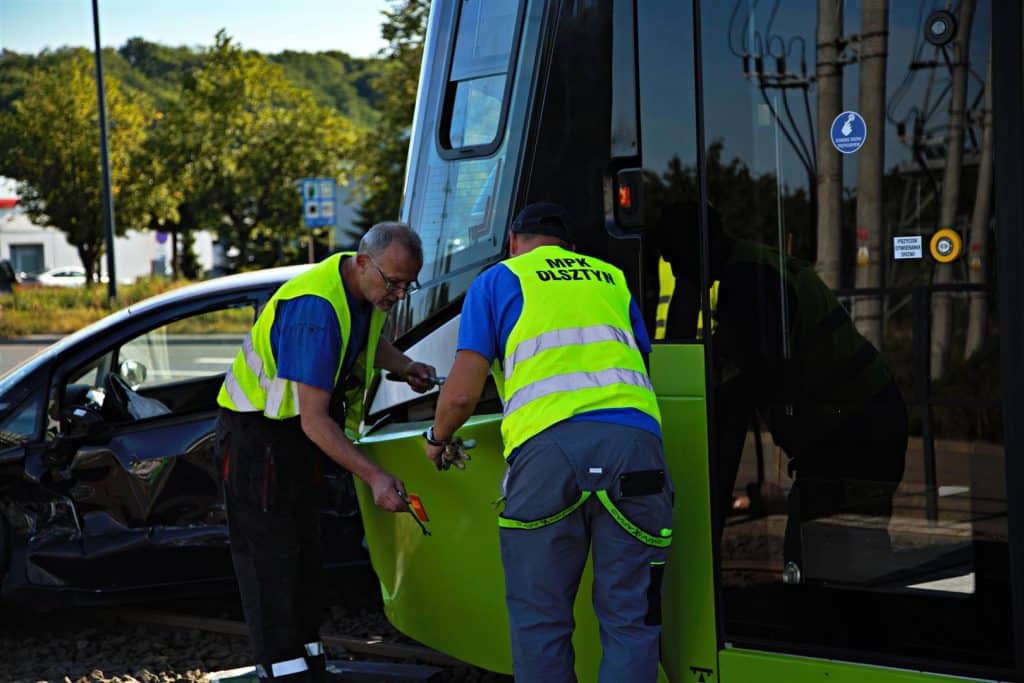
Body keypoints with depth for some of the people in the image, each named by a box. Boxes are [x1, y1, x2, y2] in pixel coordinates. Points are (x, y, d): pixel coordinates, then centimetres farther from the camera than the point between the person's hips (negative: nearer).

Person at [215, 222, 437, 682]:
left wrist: (403, 365, 2)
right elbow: (314, 419, -32)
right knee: (269, 553, -9)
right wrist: (373, 477, -36)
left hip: (298, 429, 10)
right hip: (257, 428, -9)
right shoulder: (317, 309, -32)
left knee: (303, 548, 12)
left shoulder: (368, 291, -3)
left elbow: (367, 337, 23)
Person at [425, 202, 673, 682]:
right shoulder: (611, 279, 28)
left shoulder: (498, 281, 18)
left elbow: (462, 394, 10)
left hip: (548, 443, -3)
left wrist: (436, 439, 30)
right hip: (633, 439, 3)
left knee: (540, 620, 7)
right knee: (630, 616, 6)